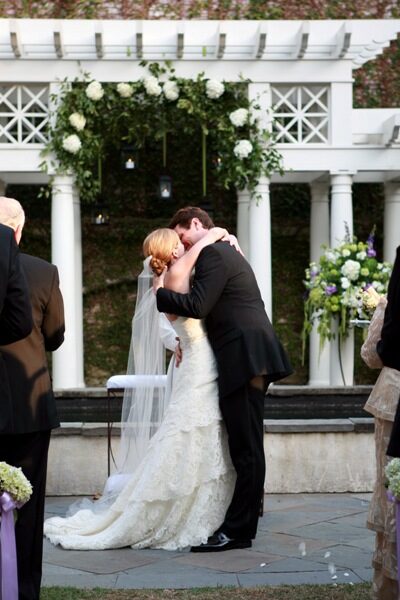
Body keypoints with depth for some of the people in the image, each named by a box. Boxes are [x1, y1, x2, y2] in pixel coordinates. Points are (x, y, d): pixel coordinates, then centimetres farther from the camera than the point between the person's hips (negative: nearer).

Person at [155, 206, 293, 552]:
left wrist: (161, 293, -3)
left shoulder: (213, 254, -8)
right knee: (245, 448, 13)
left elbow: (196, 305, -17)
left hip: (245, 358, -11)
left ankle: (236, 531, -6)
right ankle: (245, 518, 19)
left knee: (246, 449, -8)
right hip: (249, 358, 11)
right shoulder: (226, 252, 25)